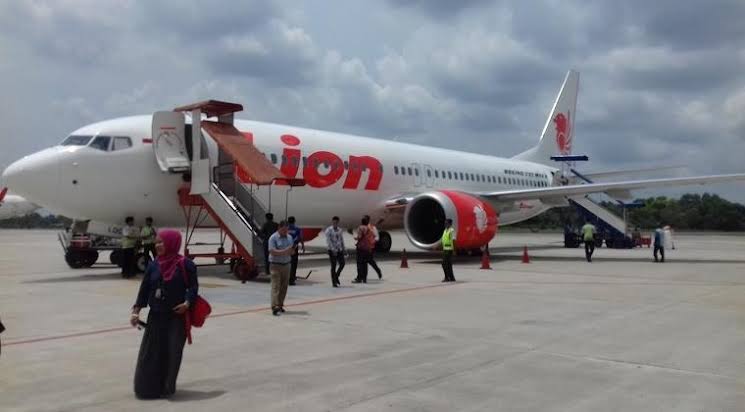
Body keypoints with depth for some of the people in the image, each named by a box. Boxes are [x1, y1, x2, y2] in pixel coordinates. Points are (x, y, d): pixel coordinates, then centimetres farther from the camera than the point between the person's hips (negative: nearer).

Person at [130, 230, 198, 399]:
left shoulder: (184, 264, -9)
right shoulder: (153, 265, 4)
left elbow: (193, 286, -6)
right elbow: (144, 289, 6)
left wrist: (188, 302, -21)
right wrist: (136, 310, 0)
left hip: (177, 316, -4)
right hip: (156, 315, 4)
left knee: (172, 352, 1)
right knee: (150, 352, 5)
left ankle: (167, 387, 17)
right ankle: (147, 386, 20)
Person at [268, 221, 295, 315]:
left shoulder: (289, 237, 11)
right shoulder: (273, 238, -8)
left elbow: (292, 252, 13)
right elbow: (272, 251, -17)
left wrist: (292, 250, -11)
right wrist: (284, 251, -25)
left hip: (286, 265, 6)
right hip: (276, 265, -6)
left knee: (284, 287, 8)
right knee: (276, 286, -10)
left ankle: (280, 305, 17)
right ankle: (275, 307, -14)